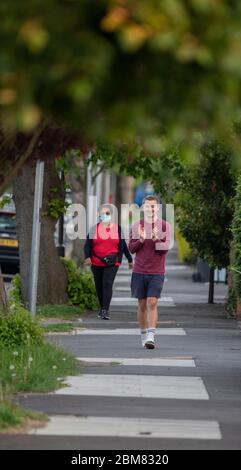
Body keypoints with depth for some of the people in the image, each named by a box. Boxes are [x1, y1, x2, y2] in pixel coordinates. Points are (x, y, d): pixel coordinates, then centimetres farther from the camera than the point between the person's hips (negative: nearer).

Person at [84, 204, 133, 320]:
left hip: (112, 263, -2)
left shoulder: (118, 229, 7)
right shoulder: (94, 229, 6)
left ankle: (105, 310, -22)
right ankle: (102, 308, 28)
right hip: (96, 263, 2)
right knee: (99, 286, 9)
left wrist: (130, 260, 18)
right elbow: (88, 244, 2)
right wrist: (87, 257, -15)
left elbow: (123, 245, 14)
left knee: (107, 284, -16)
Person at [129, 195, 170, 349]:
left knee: (152, 303, -13)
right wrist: (141, 239, -13)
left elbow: (166, 247, -6)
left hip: (157, 272, -2)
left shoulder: (164, 226, 1)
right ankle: (144, 336, 15)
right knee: (142, 305, 6)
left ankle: (151, 337, -18)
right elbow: (131, 248, 7)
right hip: (139, 271, 2)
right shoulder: (137, 226, 7)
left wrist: (156, 239, -26)